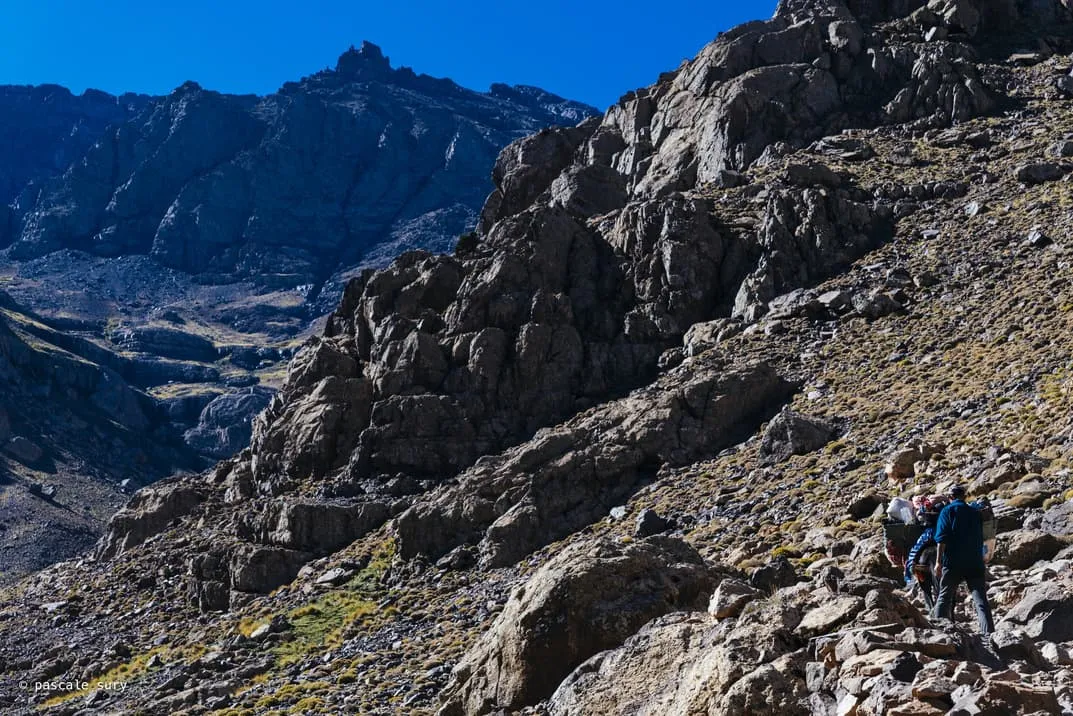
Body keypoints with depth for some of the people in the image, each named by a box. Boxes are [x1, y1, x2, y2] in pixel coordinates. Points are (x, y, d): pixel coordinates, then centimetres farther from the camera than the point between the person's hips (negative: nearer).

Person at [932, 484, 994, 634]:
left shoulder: (947, 511, 1)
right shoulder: (975, 513, 16)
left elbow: (942, 538, -9)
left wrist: (938, 561, -11)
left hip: (953, 562, -3)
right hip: (975, 563, 3)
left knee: (944, 597, 5)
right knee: (980, 598, -1)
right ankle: (988, 632, -13)